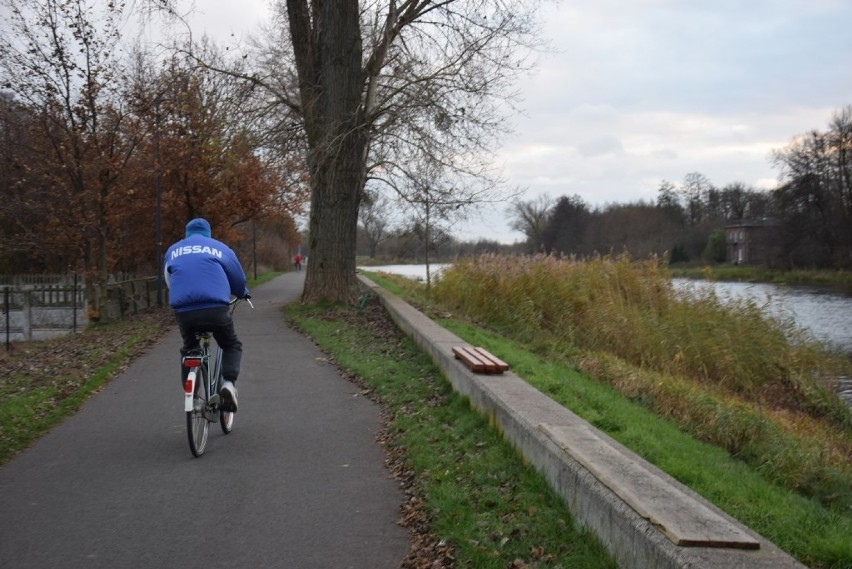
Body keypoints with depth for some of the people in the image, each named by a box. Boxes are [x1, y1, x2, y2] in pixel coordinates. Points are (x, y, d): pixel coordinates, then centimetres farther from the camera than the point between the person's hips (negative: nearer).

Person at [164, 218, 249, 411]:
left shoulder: (173, 250, 21)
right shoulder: (220, 248, 15)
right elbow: (238, 278, 22)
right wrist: (243, 293, 44)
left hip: (183, 311, 2)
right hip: (215, 308, -2)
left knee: (189, 350, 25)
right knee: (232, 346, 19)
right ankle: (229, 383, -6)